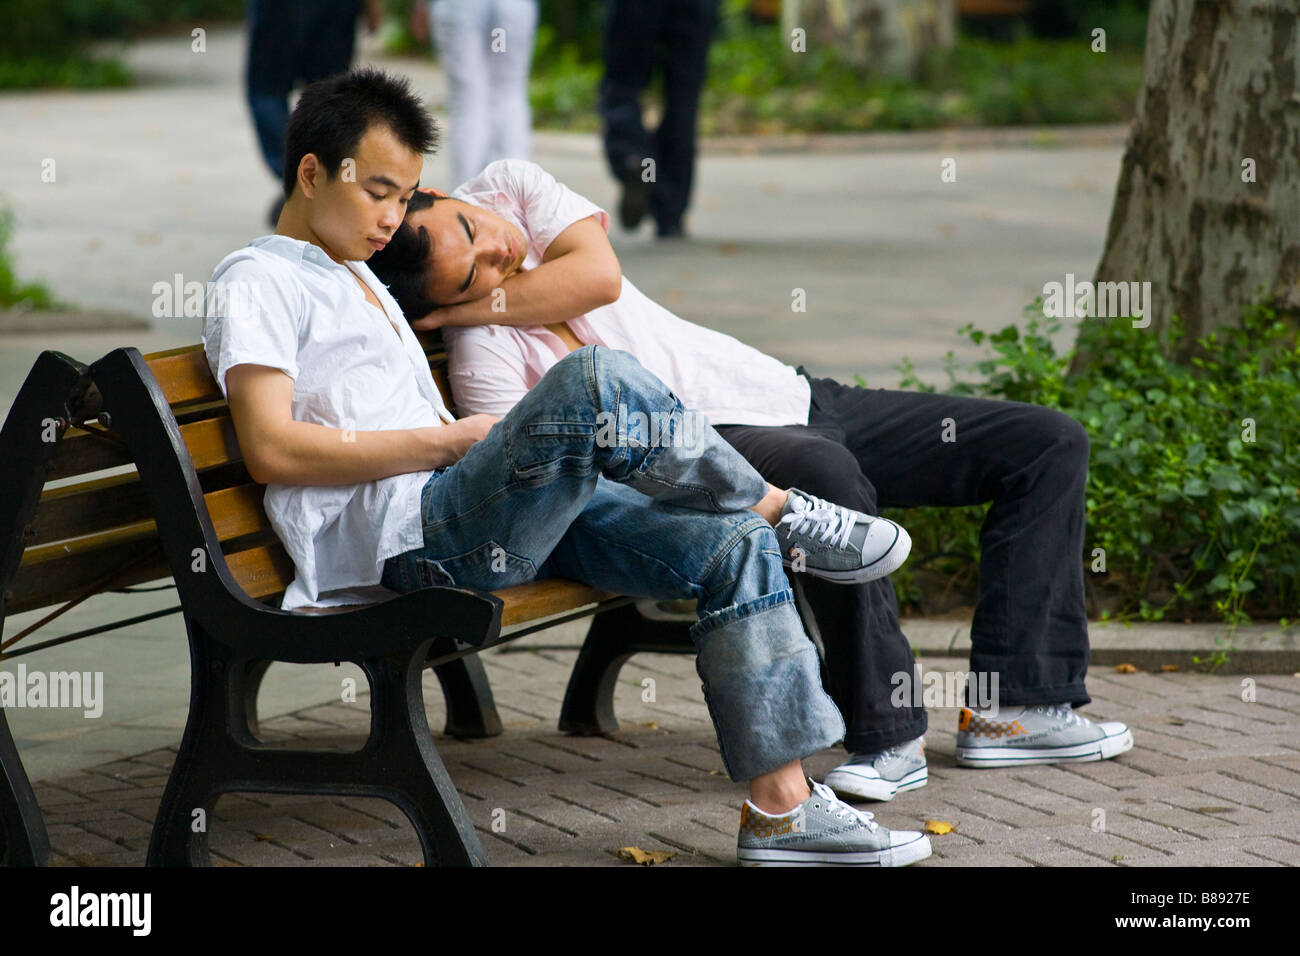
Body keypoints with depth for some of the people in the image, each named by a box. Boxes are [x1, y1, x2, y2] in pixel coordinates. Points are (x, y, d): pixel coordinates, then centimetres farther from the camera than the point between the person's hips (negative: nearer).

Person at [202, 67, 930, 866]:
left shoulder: (361, 282, 31)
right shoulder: (258, 283, 1)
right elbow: (272, 449, -14)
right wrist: (450, 441, -11)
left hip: (490, 522, 10)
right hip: (406, 539, -9)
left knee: (735, 547, -7)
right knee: (594, 379, -31)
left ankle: (782, 808, -9)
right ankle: (784, 513, -9)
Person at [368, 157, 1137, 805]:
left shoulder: (512, 187, 2)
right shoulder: (483, 356, -16)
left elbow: (599, 272, -14)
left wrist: (480, 307, -13)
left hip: (791, 396, 8)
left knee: (1050, 444, 2)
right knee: (824, 471, -44)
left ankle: (1013, 707, -4)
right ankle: (890, 735, -32)